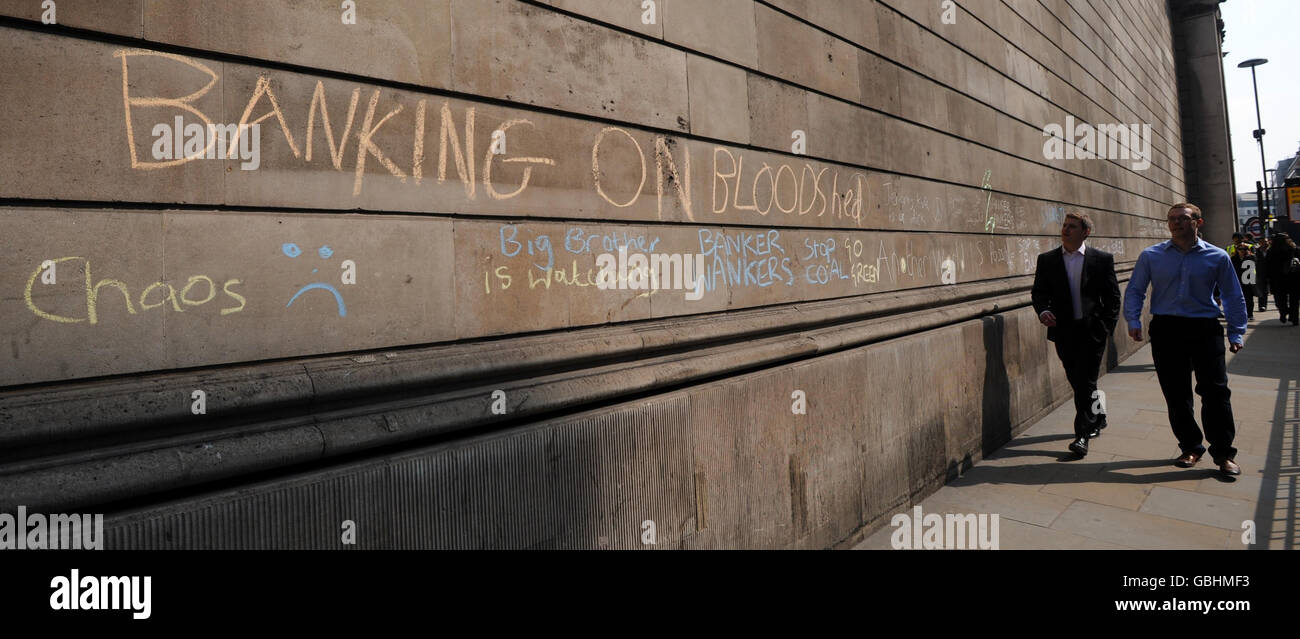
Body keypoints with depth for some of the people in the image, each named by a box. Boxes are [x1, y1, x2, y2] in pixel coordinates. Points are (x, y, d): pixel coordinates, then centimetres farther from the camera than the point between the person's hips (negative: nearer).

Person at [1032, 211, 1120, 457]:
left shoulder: (1102, 259, 1)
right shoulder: (1047, 260, 5)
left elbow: (1112, 296, 3)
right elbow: (1039, 292, 4)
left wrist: (1107, 326, -4)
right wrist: (1043, 311, -16)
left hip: (1092, 330, -3)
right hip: (1063, 331, 3)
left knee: (1086, 382, -6)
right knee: (1077, 381, 12)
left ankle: (1082, 435, -2)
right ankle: (1098, 417, 36)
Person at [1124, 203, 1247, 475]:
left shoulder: (1217, 257, 5)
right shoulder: (1151, 256, 5)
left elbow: (1234, 296, 12)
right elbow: (1135, 290, 9)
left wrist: (1235, 333, 7)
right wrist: (1133, 322, -4)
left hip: (1205, 330, -1)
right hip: (1166, 330, 1)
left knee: (1215, 391, -4)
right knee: (1176, 394, 5)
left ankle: (1223, 452, 7)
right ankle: (1190, 448, 18)